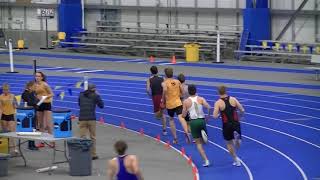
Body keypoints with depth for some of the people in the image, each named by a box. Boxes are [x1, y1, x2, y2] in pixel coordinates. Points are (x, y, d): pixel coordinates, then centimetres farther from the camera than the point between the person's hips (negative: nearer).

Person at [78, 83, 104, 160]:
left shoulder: (81, 95, 10)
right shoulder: (95, 96, 1)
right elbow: (101, 105, 9)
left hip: (82, 119, 2)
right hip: (92, 119, -2)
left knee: (82, 137, 2)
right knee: (93, 138, 11)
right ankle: (93, 154, 15)